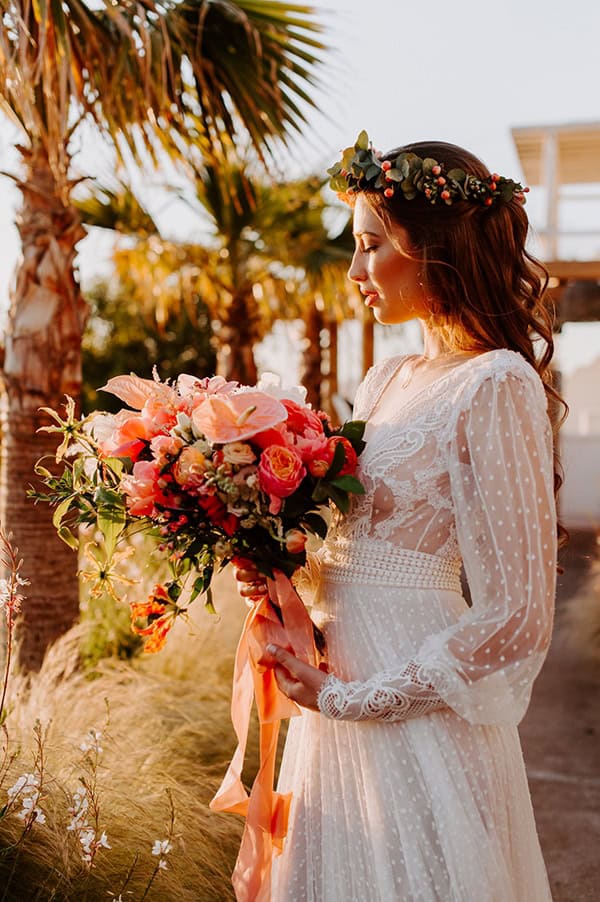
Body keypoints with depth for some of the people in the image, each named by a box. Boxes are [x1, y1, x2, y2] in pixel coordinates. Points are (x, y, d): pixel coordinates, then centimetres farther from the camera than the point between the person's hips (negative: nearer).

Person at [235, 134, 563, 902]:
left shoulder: (496, 386, -16)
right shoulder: (384, 382, 8)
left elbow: (515, 619, -18)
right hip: (343, 677, 7)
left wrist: (353, 697, -15)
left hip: (420, 715, -7)